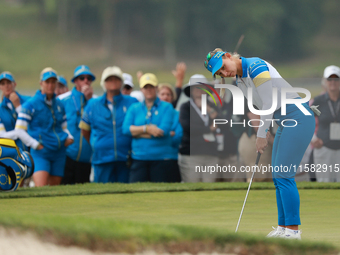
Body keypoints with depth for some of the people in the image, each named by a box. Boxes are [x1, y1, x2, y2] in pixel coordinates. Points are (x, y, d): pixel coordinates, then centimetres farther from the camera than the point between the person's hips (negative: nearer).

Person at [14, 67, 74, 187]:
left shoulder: (59, 104, 14)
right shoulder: (31, 105, -4)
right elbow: (19, 130, -6)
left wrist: (69, 137, 4)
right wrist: (36, 144, -13)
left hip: (59, 153, 6)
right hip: (41, 153, -6)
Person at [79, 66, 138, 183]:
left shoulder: (132, 103, 7)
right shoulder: (93, 105, 10)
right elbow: (84, 129, 18)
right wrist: (95, 145, 13)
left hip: (125, 159, 0)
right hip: (102, 159, 0)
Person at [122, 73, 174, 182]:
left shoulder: (167, 107, 5)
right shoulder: (134, 108, 14)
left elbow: (164, 130, -9)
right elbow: (126, 128, -1)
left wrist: (138, 132, -6)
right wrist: (147, 128, -11)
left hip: (160, 158, -2)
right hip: (139, 158, 2)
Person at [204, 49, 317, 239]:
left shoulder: (256, 66, -17)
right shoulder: (240, 80, 11)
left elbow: (269, 103, -18)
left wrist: (261, 135, -11)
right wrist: (263, 133, 7)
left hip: (298, 117, -9)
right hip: (284, 122, 9)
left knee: (283, 175, -10)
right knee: (278, 177, 9)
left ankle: (293, 229, -7)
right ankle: (284, 226, 13)